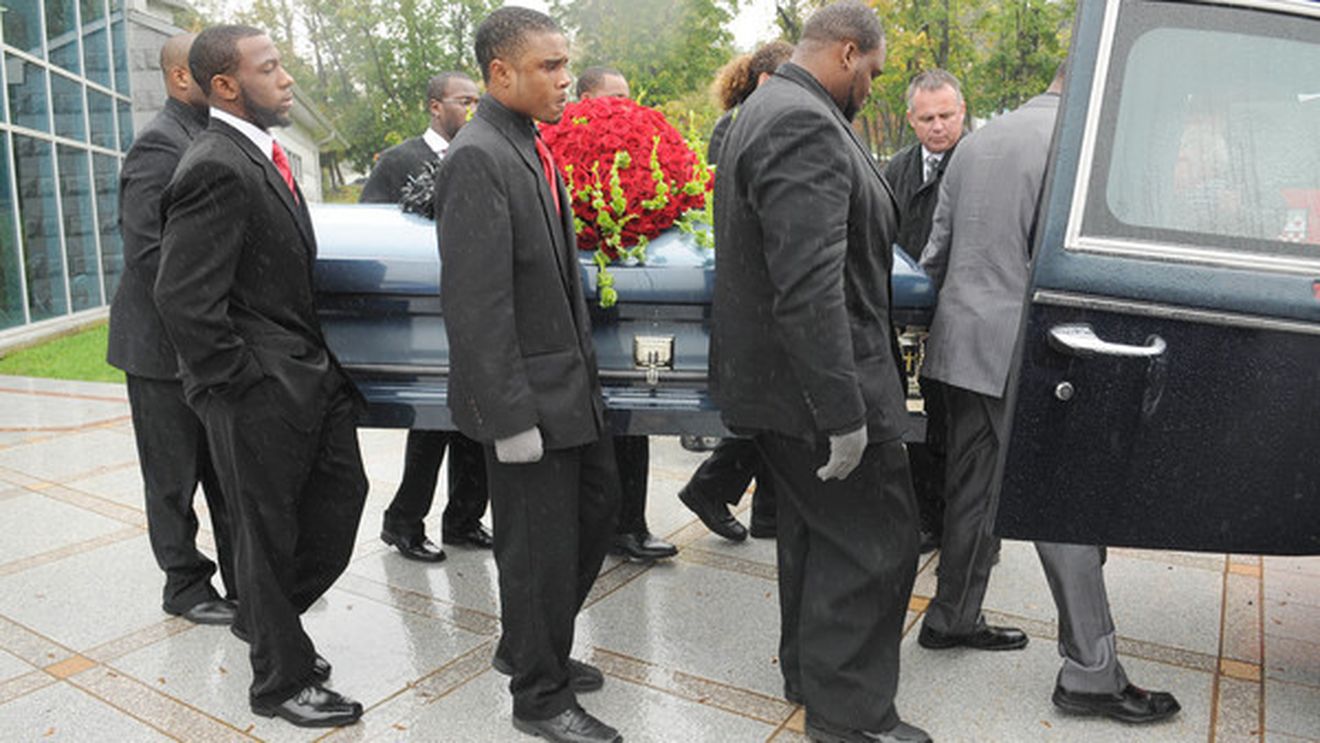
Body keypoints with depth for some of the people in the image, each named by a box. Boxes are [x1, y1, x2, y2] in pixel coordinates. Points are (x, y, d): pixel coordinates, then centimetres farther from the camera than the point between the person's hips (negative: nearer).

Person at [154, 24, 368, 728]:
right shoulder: (216, 169, -19)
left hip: (308, 372, 9)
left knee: (341, 495, 17)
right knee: (269, 530, 6)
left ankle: (266, 618, 40)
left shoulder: (262, 155, 12)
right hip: (260, 387, -9)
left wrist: (318, 362, 14)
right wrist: (238, 383, -17)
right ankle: (282, 679, 26)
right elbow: (183, 298, -24)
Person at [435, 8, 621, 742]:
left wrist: (585, 368, 14)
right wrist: (510, 417, -21)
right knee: (540, 548, 5)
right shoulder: (477, 160, -18)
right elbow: (476, 304, -22)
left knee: (598, 509, 20)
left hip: (572, 381, 10)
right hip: (527, 396, -9)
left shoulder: (533, 148, 11)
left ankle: (531, 646, 39)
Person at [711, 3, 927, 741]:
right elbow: (809, 289, -28)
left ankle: (811, 673, 37)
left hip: (787, 379, 11)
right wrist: (843, 411, -24)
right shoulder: (806, 126, -20)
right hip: (816, 383, -11)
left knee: (817, 534, 21)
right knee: (877, 544, 1)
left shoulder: (773, 111, 15)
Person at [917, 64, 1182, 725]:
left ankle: (952, 619, 30)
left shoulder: (976, 142, 12)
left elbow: (934, 255, 14)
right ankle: (1090, 673, 9)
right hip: (1027, 356, -8)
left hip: (963, 345, 8)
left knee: (970, 493, 17)